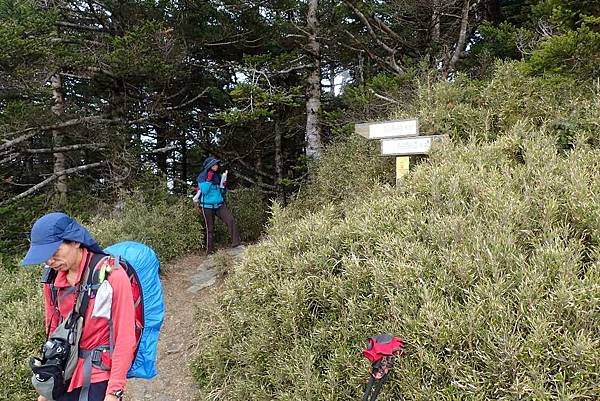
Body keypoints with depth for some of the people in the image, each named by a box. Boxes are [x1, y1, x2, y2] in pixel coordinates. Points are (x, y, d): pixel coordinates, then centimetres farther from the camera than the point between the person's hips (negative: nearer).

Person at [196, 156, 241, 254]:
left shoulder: (218, 176, 8)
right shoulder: (202, 177, -5)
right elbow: (204, 191, -17)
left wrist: (224, 186, -3)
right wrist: (209, 179, -20)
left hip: (219, 204, 4)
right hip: (207, 206, -4)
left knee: (231, 220, -16)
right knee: (210, 229, 3)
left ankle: (236, 242, -16)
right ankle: (210, 250, 13)